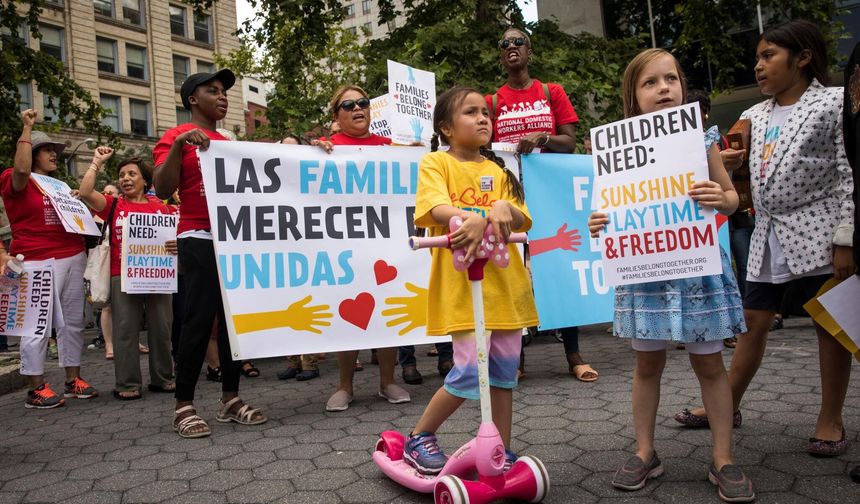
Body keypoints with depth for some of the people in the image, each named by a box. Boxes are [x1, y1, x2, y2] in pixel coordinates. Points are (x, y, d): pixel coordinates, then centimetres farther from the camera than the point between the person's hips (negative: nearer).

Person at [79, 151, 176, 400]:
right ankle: (128, 384, 7)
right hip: (123, 277, -1)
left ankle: (162, 378, 18)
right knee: (126, 330, 0)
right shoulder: (114, 205, 8)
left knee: (161, 328, 6)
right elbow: (85, 192, -6)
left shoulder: (161, 206, 11)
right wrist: (97, 162, 1)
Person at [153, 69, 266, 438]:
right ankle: (184, 406, 2)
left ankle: (230, 399, 12)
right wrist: (178, 145, -20)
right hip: (200, 240, -6)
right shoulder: (177, 138, 1)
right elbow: (162, 191, -10)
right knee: (199, 319, -8)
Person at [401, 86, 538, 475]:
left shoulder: (496, 170, 15)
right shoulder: (435, 162, 1)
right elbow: (437, 207, -17)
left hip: (505, 280, 6)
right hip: (460, 282, -5)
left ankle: (502, 453, 24)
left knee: (504, 369, 9)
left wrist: (505, 208, -17)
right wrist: (471, 218, -37)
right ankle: (419, 438, 13)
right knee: (469, 372, -10)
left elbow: (522, 220, 6)